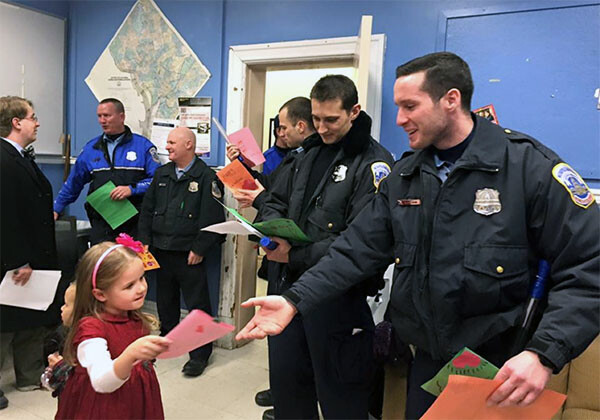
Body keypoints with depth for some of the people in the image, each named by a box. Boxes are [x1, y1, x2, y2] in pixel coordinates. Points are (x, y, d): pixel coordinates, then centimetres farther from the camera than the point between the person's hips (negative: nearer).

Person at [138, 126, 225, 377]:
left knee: (197, 304, 0)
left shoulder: (206, 176, -8)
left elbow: (212, 217, -13)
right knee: (165, 300, 19)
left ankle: (200, 354, 12)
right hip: (161, 251, 6)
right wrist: (145, 241, 6)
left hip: (189, 254, -6)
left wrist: (199, 249, -14)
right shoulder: (162, 174, 12)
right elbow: (147, 209, 14)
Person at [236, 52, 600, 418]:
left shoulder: (531, 167, -14)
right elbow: (359, 249, -1)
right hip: (427, 362, 5)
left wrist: (544, 354, -27)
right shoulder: (403, 177, 2)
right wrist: (295, 300, -11)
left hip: (502, 370, -4)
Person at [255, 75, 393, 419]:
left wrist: (295, 257, -19)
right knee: (285, 378, 21)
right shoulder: (310, 153, 11)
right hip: (289, 286, 7)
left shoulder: (372, 162, -13)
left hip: (336, 296, -7)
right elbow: (277, 201, 18)